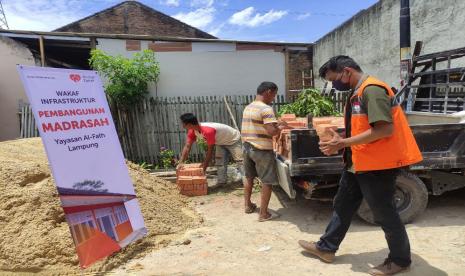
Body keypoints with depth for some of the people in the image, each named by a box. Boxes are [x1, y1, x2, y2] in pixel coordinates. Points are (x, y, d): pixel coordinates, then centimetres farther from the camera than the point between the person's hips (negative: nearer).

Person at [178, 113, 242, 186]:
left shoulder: (208, 131, -42)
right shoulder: (192, 131, -16)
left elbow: (210, 150, -33)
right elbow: (187, 147, -14)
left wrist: (204, 167, -25)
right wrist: (180, 163, -23)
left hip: (234, 139, -8)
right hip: (221, 142, 8)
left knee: (240, 160, -7)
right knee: (220, 162, 4)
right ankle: (222, 181, 11)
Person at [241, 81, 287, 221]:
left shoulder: (248, 107, 10)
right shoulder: (266, 109, -17)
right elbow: (272, 132, -24)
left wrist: (274, 124, 13)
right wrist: (281, 127, -5)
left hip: (247, 147, 8)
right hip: (262, 150, -8)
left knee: (248, 177, 21)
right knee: (267, 182, 4)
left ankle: (248, 205, 34)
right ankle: (264, 213, 11)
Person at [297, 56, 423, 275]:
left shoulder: (372, 89, -19)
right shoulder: (358, 92, 12)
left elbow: (384, 129, -26)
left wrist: (343, 143, -22)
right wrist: (340, 142, 2)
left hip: (377, 164, -10)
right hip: (358, 162, 10)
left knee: (384, 213, 7)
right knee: (343, 205, 16)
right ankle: (326, 247, 30)